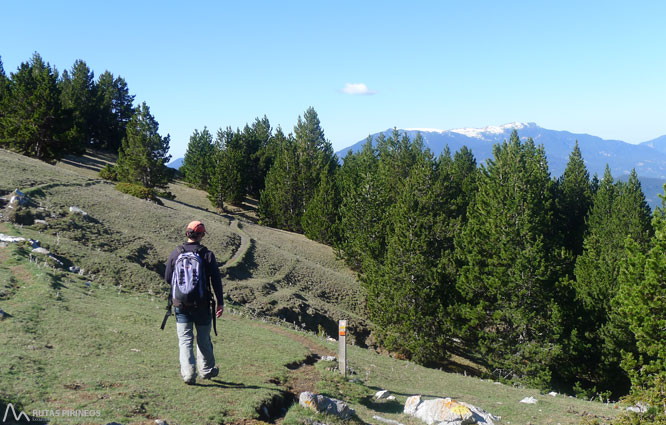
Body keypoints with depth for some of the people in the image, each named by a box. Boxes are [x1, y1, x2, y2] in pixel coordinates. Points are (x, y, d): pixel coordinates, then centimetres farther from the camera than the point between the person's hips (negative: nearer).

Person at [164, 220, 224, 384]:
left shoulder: (175, 253, -1)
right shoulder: (207, 254, -6)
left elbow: (167, 278, 6)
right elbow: (216, 280, -5)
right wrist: (220, 302, 1)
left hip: (180, 304, 1)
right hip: (202, 304, -1)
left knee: (185, 339, 5)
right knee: (204, 339, 15)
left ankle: (188, 373, -4)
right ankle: (207, 369, 27)